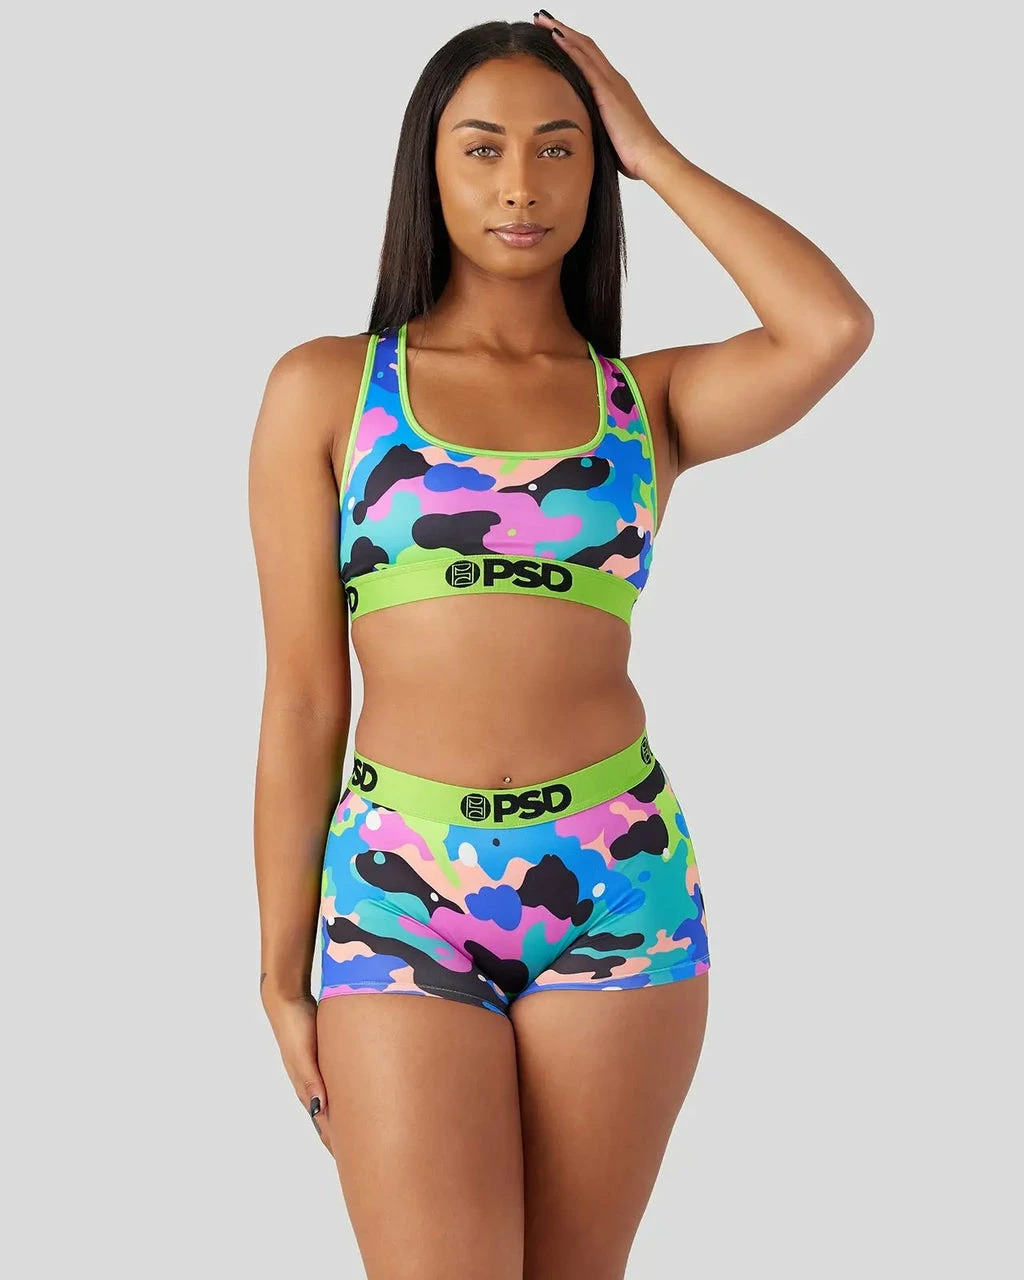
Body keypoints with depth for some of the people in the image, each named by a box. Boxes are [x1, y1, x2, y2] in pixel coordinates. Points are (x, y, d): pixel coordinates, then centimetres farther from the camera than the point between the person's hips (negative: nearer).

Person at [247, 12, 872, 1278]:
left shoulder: (649, 400, 8)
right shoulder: (326, 390, 5)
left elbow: (835, 328, -12)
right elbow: (301, 697, 3)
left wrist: (654, 155, 0)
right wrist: (281, 975, 1)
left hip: (616, 887, 2)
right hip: (402, 898, -1)